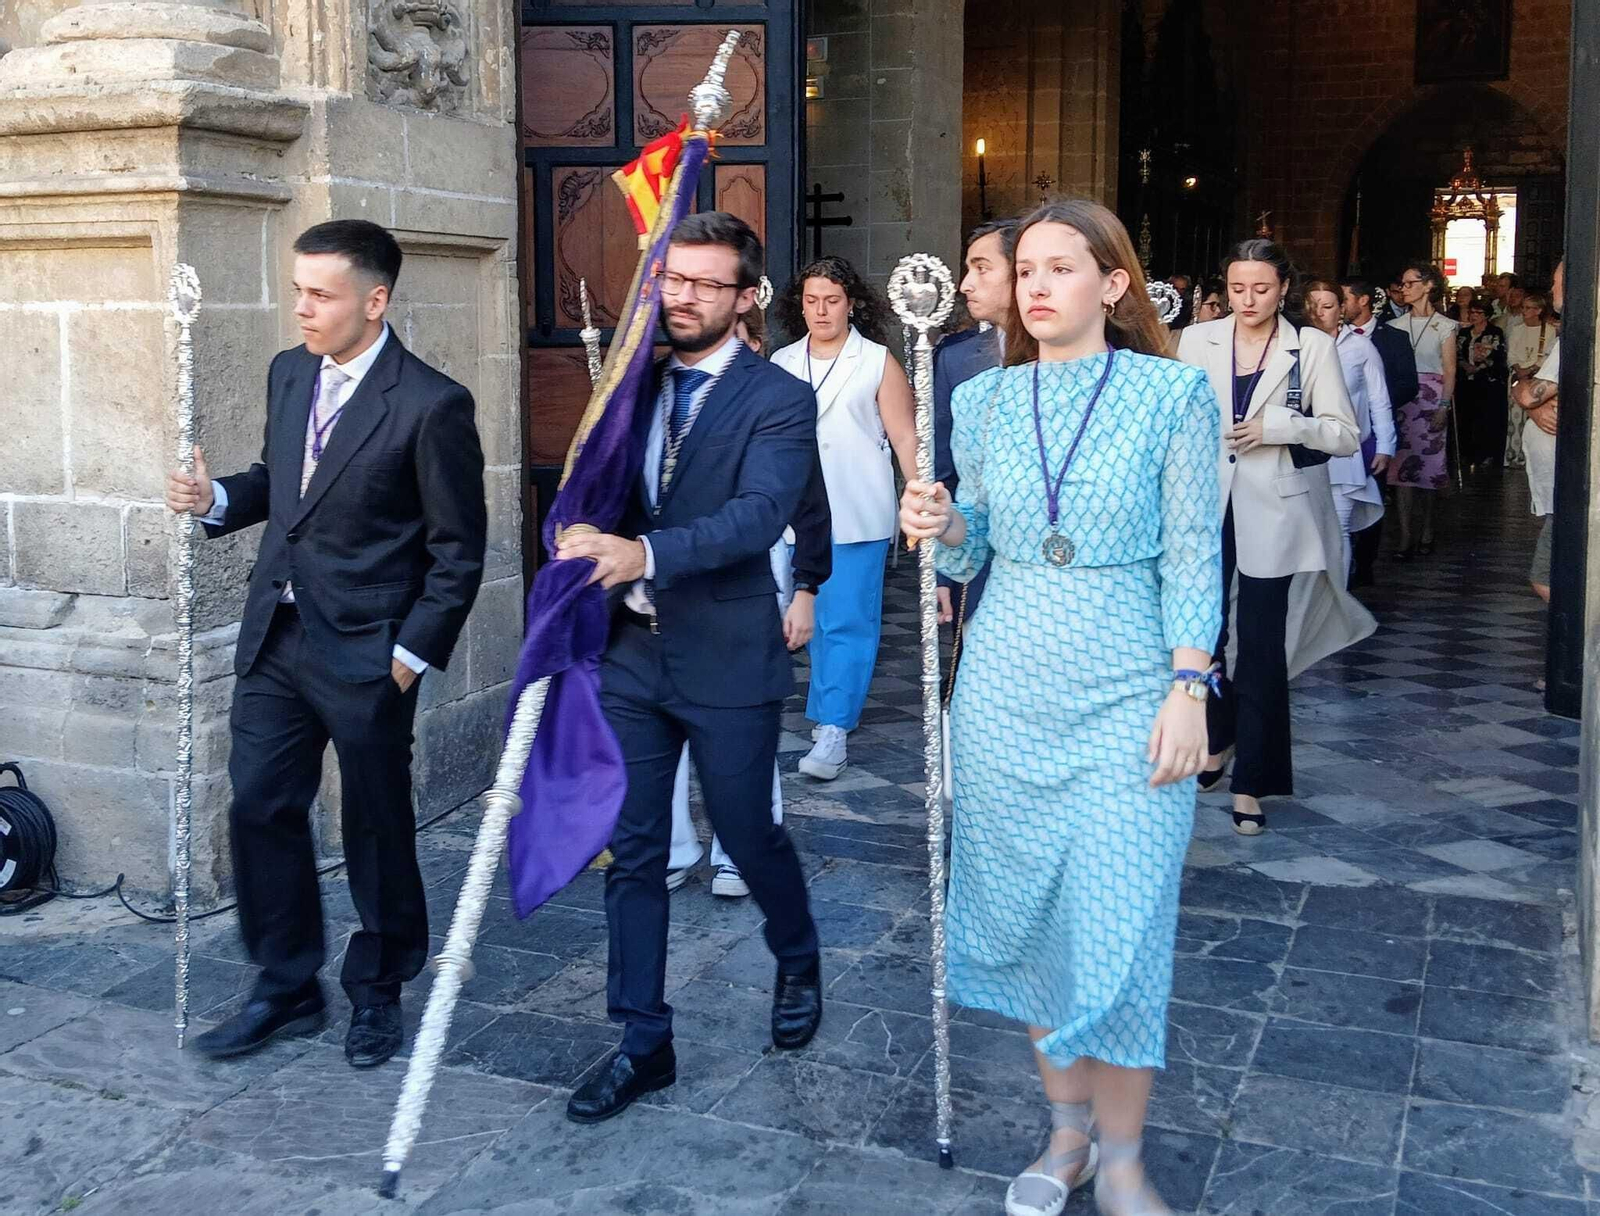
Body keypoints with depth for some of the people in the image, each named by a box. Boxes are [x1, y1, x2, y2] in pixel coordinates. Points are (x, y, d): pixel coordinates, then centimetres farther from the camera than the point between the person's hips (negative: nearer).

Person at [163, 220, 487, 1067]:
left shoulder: (431, 405, -15)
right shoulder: (289, 374, 6)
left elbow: (458, 551, -11)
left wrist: (412, 655, -12)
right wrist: (217, 499, 0)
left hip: (364, 652, -6)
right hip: (274, 638, 6)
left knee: (377, 826, 8)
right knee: (259, 810, 9)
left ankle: (378, 991, 28)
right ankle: (285, 989, 26)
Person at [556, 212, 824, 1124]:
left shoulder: (779, 400, -9)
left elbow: (758, 515, -24)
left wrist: (647, 554, -36)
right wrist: (593, 553, -8)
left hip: (727, 661, -4)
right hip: (632, 652, 5)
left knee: (748, 834, 11)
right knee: (632, 851, 7)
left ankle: (799, 961, 42)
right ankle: (644, 1042, 20)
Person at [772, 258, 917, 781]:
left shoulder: (878, 363, 2)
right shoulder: (781, 363, 12)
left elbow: (904, 437, 0)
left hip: (855, 518, -4)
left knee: (846, 623, -6)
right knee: (811, 618, 8)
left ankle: (833, 730, -4)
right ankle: (829, 716, 21)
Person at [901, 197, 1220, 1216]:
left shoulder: (1172, 393, -4)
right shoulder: (984, 402, 6)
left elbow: (1193, 554, -4)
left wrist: (1188, 689, -10)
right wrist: (942, 529, -9)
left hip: (1126, 696, -4)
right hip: (1007, 695, 4)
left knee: (1120, 928, -3)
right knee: (1027, 913, 10)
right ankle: (1068, 1131, 29)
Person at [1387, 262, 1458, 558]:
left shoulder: (1444, 326, 2)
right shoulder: (1396, 325, 10)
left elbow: (1449, 370, 0)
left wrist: (1444, 406, -10)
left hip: (1432, 400, -2)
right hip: (1401, 400, 2)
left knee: (1429, 465, 2)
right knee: (1402, 465, -6)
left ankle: (1426, 531, 16)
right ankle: (1407, 537, -6)